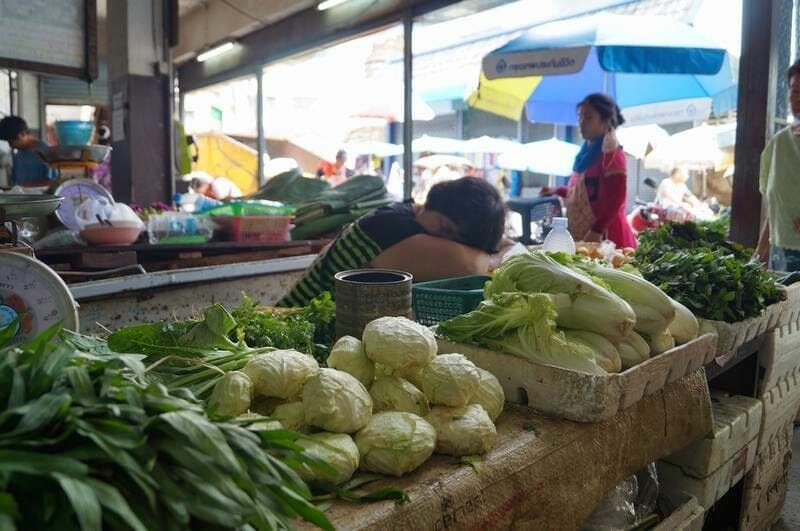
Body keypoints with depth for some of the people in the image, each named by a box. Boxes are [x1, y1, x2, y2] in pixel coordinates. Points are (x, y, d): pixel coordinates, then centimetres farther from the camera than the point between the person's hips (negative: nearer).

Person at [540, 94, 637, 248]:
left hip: (604, 237, -8)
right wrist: (558, 191, 33)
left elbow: (616, 200, -17)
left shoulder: (611, 154, -10)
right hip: (582, 235, 8)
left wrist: (596, 232, -22)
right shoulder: (587, 152, 16)